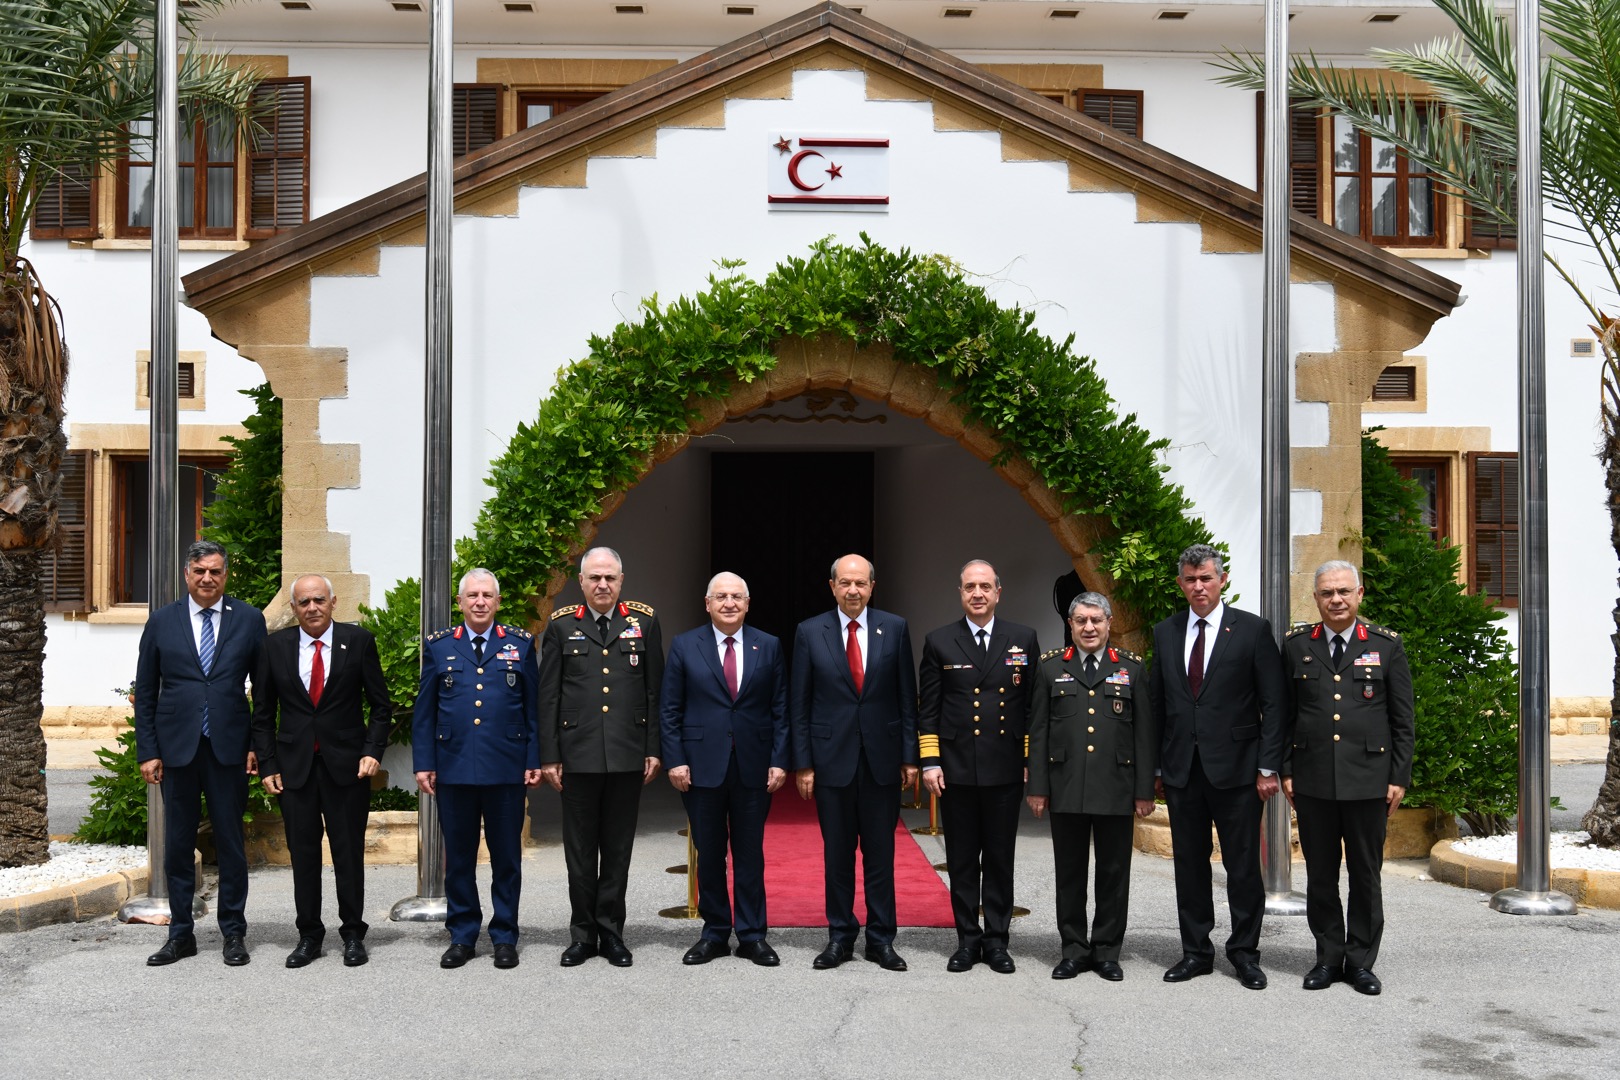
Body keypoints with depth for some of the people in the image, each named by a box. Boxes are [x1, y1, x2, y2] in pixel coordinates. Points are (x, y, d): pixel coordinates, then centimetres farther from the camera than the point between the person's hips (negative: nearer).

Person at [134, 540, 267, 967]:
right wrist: (147, 751, 0)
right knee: (177, 844, 8)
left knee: (231, 843, 6)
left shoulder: (249, 619, 3)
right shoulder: (162, 622, 5)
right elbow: (145, 692, 6)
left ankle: (234, 933, 16)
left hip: (229, 747, -1)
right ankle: (181, 934, 18)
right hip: (177, 748, 1)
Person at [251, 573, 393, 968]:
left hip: (347, 765, -1)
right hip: (294, 766, 1)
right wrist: (267, 765, 1)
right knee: (302, 854, 6)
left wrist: (373, 751, -8)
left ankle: (353, 935, 15)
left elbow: (380, 704, 3)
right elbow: (263, 713, 8)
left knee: (349, 853, 3)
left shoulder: (358, 641, 0)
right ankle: (309, 935, 18)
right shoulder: (275, 646, 4)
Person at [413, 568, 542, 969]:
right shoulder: (439, 646, 8)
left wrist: (534, 760, 0)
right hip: (453, 767, 1)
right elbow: (424, 710, 8)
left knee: (506, 857, 5)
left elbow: (533, 707, 6)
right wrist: (423, 763, 2)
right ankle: (462, 936, 18)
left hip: (507, 770, -1)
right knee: (458, 857, 7)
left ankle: (505, 936, 16)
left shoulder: (521, 644, 7)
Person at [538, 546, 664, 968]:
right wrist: (548, 756, 0)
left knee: (618, 849, 7)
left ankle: (611, 931, 18)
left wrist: (653, 750, 2)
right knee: (579, 850, 6)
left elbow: (655, 691, 7)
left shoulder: (644, 622, 6)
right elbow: (548, 696, 5)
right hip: (578, 755, 0)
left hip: (627, 755, 0)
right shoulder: (562, 626, 5)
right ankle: (582, 934, 17)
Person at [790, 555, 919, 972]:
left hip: (883, 758, 0)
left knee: (880, 852, 7)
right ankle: (840, 937, 18)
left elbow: (907, 698, 4)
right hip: (832, 758, 0)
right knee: (837, 853, 8)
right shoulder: (809, 633, 0)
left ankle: (881, 938, 16)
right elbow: (799, 704, 1)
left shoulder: (895, 628, 2)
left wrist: (910, 755, 0)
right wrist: (802, 763, -2)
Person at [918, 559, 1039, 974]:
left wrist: (1033, 761, 2)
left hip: (1005, 769, 0)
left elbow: (1032, 705, 6)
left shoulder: (1023, 640, 5)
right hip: (956, 768, 0)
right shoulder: (939, 642, 3)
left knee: (1000, 859, 7)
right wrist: (929, 762, -3)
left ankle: (996, 941, 16)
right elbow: (928, 709, 3)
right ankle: (968, 940, 16)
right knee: (962, 861, 6)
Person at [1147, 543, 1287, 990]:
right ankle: (1196, 951, 20)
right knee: (1189, 864, 10)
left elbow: (1274, 704, -4)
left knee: (1243, 865, 4)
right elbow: (1156, 703, 11)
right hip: (1182, 768, 4)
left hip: (1236, 767, -3)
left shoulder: (1253, 630, -2)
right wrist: (1156, 766, 6)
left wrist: (1268, 766, -9)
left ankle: (1245, 953, 17)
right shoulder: (1165, 633, 9)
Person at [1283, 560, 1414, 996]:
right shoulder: (1296, 646, 6)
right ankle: (1329, 957, 20)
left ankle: (1361, 961, 17)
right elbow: (1284, 715, 9)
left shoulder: (1387, 645, 3)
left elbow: (1402, 719, 3)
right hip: (1313, 780, 1)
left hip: (1368, 779, -1)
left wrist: (1399, 777, -1)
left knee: (1366, 875, 6)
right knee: (1320, 875, 8)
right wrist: (1285, 770, 3)